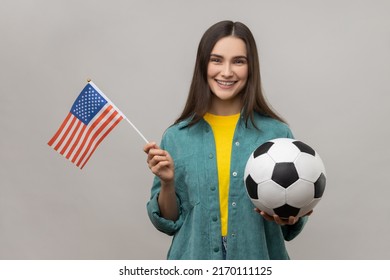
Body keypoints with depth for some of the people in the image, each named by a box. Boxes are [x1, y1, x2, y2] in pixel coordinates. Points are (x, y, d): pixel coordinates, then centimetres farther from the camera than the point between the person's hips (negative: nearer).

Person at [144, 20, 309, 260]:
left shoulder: (277, 133, -7)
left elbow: (293, 217, 1)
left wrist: (289, 219, -19)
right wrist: (166, 183, -15)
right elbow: (168, 222, 1)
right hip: (195, 264, 1)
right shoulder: (177, 136, -4)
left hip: (257, 260, 0)